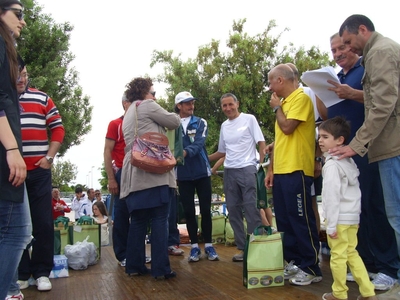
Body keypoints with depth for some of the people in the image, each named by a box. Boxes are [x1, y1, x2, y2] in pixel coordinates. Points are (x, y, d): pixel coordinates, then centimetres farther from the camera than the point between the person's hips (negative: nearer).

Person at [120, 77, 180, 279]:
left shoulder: (128, 115, 25)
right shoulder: (147, 106, 1)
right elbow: (175, 122, 7)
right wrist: (165, 114, 25)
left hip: (135, 174, 8)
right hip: (154, 171, -8)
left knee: (138, 220, 9)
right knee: (159, 219, -7)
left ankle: (134, 266, 11)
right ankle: (160, 268, -6)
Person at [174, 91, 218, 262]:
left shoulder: (201, 123, 2)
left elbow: (199, 144, -14)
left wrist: (186, 152, -33)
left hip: (202, 172, 0)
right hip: (183, 174, 0)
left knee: (205, 209, 4)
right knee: (188, 211, 6)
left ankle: (208, 245, 16)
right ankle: (194, 246, 18)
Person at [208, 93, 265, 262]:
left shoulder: (249, 119, 0)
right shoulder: (224, 126, 16)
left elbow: (261, 142, -3)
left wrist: (261, 164, -13)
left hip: (247, 169, -6)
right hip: (229, 171, 6)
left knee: (251, 208, -9)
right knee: (233, 210, 7)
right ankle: (242, 248, 16)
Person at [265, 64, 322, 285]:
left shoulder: (301, 98, -8)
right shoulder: (284, 103, 18)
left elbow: (287, 128, -19)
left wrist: (277, 107, -2)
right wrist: (271, 169, 16)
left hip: (296, 171, -9)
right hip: (281, 171, 9)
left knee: (301, 221, -3)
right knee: (285, 221, 12)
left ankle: (311, 269, 8)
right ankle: (293, 263, 22)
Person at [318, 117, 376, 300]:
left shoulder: (332, 164, -15)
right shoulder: (348, 161, 13)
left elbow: (332, 196, -19)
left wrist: (331, 224, -16)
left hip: (340, 218, -9)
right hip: (353, 216, 9)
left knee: (338, 257, 3)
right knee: (352, 253, 17)